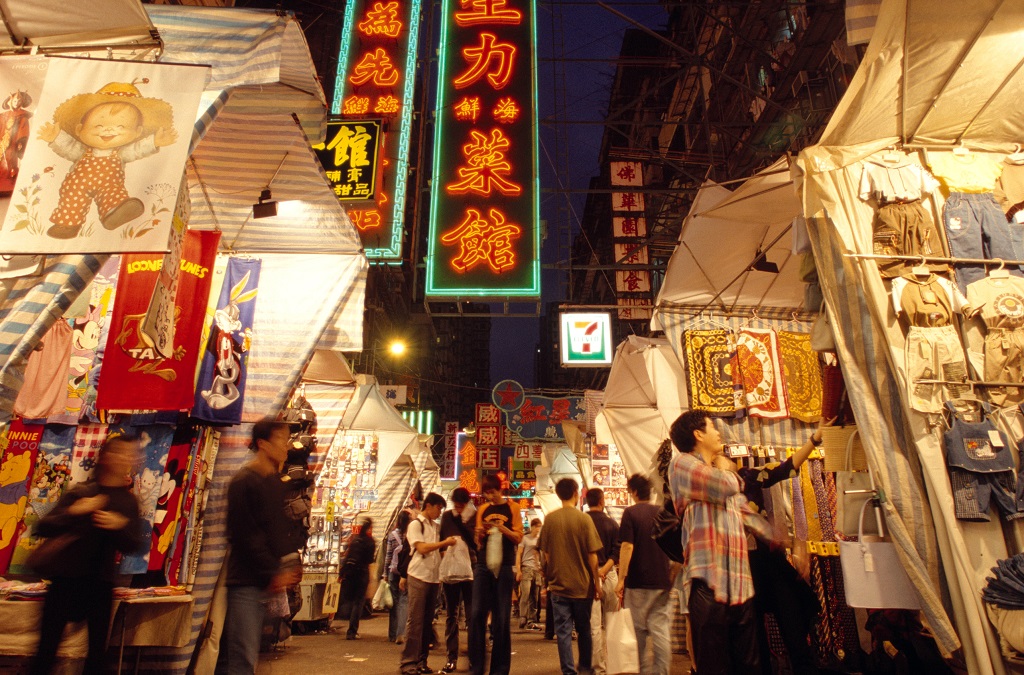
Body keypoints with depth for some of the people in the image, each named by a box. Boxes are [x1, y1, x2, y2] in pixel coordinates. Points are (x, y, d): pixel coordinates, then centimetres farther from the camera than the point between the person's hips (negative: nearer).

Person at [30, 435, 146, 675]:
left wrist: (120, 527, -20)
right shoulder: (81, 492, 1)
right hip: (67, 576, -1)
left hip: (101, 582, 1)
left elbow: (134, 545, 0)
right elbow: (42, 529, -4)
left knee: (97, 651, 4)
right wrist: (73, 512, -21)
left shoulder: (130, 502, 4)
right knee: (46, 650, 1)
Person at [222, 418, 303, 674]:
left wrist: (290, 563, 3)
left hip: (269, 580, 7)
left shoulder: (275, 482, 12)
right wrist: (273, 573, -15)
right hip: (247, 581, -7)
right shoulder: (243, 482, -11)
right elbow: (246, 535, -16)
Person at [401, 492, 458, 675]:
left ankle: (421, 660, 17)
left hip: (434, 577, 6)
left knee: (428, 621, 9)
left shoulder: (435, 526, 15)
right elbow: (422, 548, -15)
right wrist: (445, 542, -12)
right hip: (418, 577, -6)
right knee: (415, 620, -6)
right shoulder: (415, 524, -4)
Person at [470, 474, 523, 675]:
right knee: (477, 614, -3)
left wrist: (503, 528, -18)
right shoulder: (482, 510, 12)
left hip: (504, 566, -3)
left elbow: (518, 537, -2)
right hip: (483, 565, 3)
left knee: (502, 618, 1)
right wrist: (480, 534, -8)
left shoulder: (512, 508, 3)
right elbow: (479, 543, 15)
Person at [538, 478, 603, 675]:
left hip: (558, 584, 1)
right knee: (584, 629, 17)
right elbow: (592, 555, -9)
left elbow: (545, 553, 3)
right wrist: (597, 583, 1)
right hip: (582, 585, -1)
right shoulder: (584, 519, -11)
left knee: (563, 631, 7)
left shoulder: (550, 519, -4)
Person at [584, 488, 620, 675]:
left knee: (594, 625, 1)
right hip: (609, 575, 2)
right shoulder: (612, 523, 3)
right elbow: (617, 552, -4)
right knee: (610, 622, 14)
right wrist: (604, 569, -10)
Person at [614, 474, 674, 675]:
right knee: (660, 628, 6)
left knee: (639, 629, 11)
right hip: (662, 581, 4)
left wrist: (621, 579, -12)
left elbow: (627, 547, -15)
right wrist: (671, 575, 21)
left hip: (638, 582, -3)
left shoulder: (631, 513, -8)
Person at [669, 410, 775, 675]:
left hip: (741, 586, 8)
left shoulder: (728, 479, 27)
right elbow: (724, 485, -15)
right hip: (709, 584, -8)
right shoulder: (682, 463, -1)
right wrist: (725, 468, 7)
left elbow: (749, 516, 25)